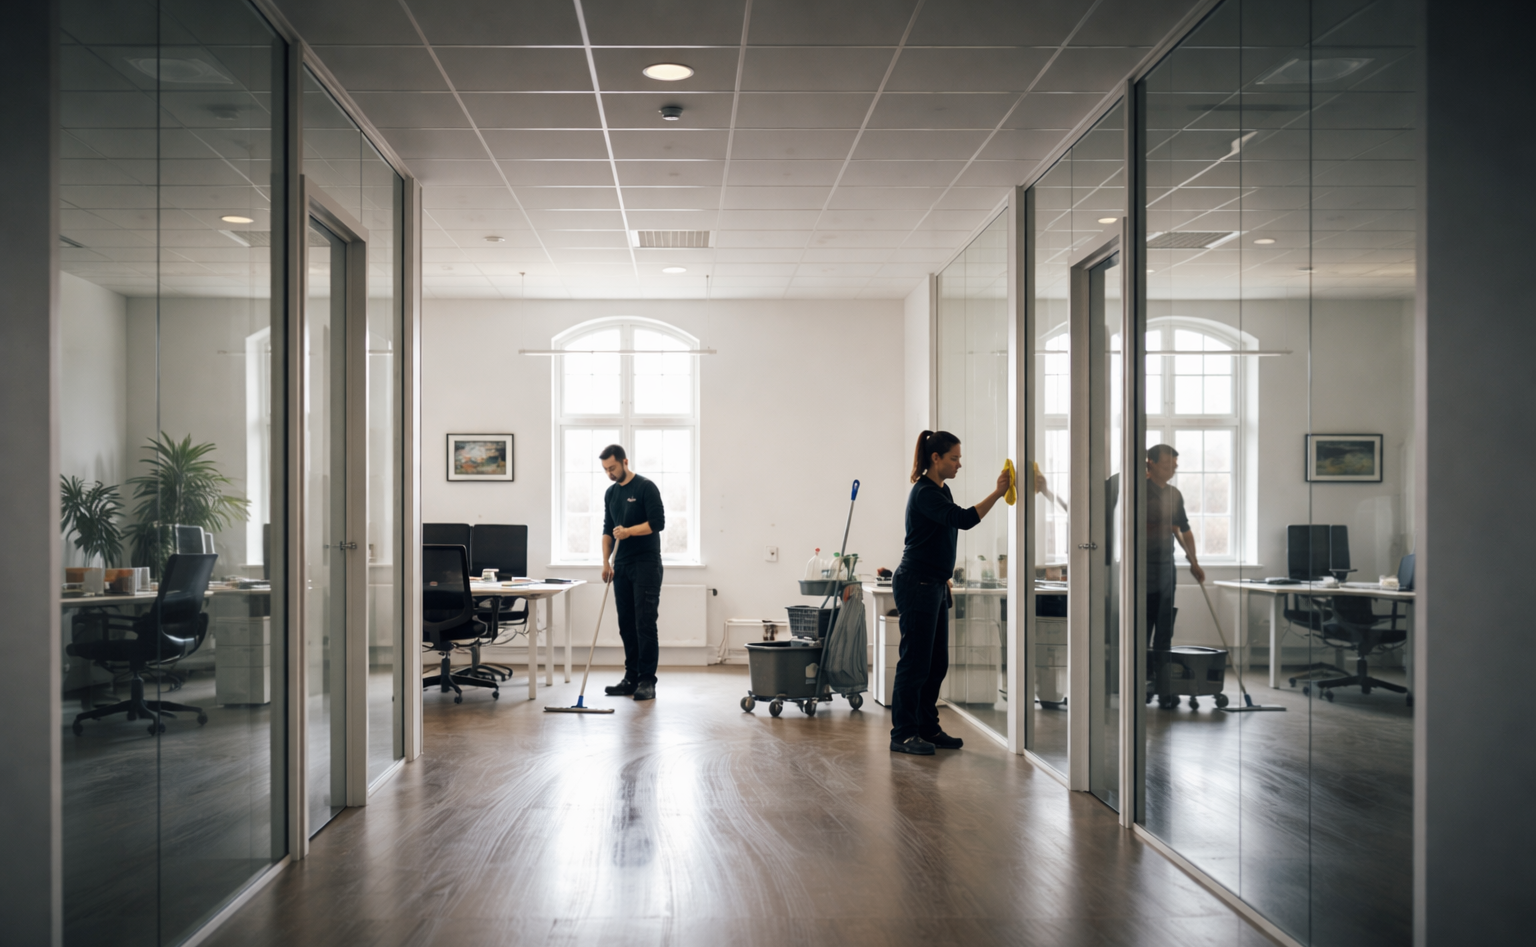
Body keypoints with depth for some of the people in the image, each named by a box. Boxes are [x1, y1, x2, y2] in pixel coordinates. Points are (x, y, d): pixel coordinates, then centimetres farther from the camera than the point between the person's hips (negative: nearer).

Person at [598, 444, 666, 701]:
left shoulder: (646, 487, -9)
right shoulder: (610, 493, 13)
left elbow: (658, 522, -15)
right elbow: (607, 530, 17)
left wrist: (629, 531, -23)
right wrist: (606, 562, 8)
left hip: (646, 564, -7)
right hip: (622, 566, 7)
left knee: (645, 623, -9)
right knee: (626, 625, 8)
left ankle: (647, 680, -6)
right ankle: (631, 678, 13)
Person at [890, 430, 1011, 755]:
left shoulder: (941, 490, 15)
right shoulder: (924, 493, -16)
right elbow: (964, 519, -30)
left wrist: (945, 583, 22)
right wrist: (997, 493, -29)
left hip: (933, 585, 10)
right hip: (916, 584, -10)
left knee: (937, 663, 12)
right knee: (915, 662, -5)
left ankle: (927, 728, 21)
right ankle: (903, 735, 3)